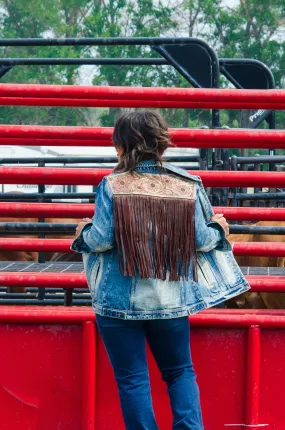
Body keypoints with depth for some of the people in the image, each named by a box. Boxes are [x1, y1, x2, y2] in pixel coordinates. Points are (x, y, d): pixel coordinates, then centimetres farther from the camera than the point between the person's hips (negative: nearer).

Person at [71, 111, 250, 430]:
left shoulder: (112, 185, -10)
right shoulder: (187, 185, -3)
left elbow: (102, 239, -12)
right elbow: (200, 239, -4)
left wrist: (84, 232, 10)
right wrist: (219, 230, 18)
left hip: (120, 300, -2)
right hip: (171, 300, 3)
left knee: (132, 379, 7)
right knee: (180, 371, 18)